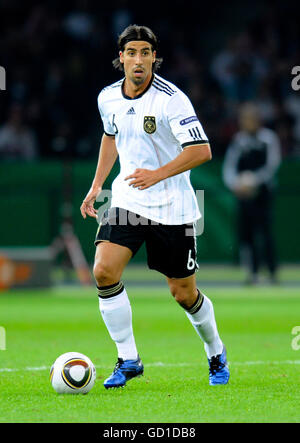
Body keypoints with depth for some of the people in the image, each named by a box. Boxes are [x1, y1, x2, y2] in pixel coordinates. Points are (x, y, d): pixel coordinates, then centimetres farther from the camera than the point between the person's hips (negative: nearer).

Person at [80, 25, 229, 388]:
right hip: (126, 199, 4)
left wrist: (158, 174, -32)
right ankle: (128, 359, -4)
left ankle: (216, 353, 33)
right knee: (104, 271, -17)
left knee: (184, 293, 4)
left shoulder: (171, 99, -18)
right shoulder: (108, 98, 1)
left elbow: (201, 150, -22)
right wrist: (97, 185, 19)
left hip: (171, 207, -4)